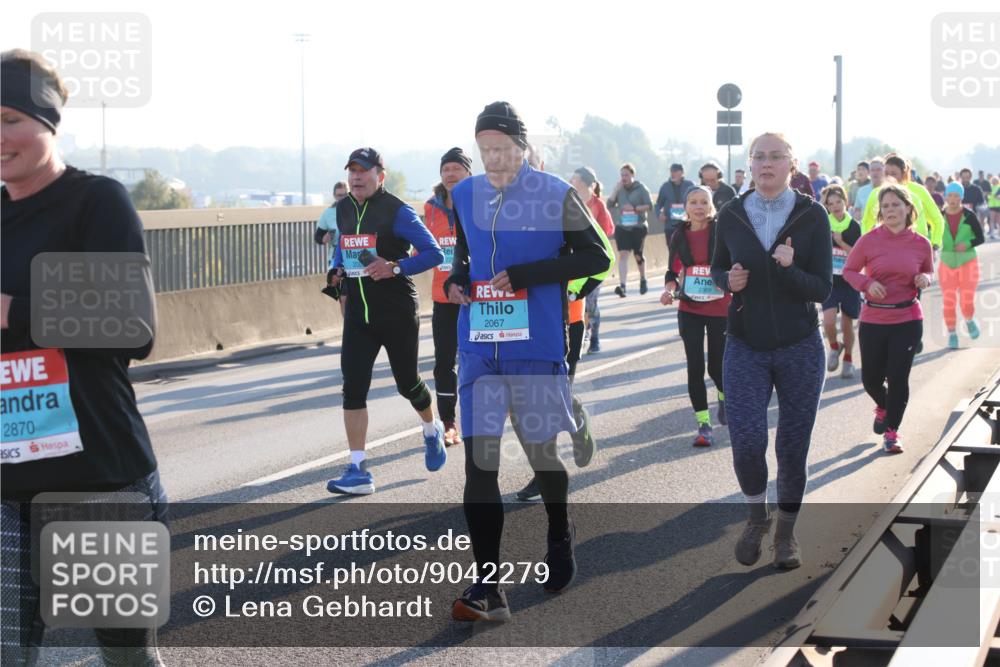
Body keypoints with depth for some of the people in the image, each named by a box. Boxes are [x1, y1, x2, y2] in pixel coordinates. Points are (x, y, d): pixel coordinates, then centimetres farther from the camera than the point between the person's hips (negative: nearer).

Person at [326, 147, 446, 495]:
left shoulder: (397, 211, -11)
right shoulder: (343, 209, 8)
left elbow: (434, 253, -12)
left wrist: (396, 267, -23)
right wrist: (337, 270, 8)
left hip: (398, 314, -4)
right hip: (358, 316, 5)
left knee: (407, 382, 10)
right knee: (353, 387, -7)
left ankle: (433, 431, 43)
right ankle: (358, 471, -5)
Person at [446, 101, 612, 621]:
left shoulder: (556, 196, -7)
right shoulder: (465, 196, 7)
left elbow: (596, 257, -6)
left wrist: (525, 275, -15)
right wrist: (456, 279, -1)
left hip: (537, 348, -3)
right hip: (478, 347, 3)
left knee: (542, 451, 11)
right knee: (479, 461, -6)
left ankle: (560, 539, 43)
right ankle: (487, 588, -5)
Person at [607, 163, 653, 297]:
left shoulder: (641, 189, -3)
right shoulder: (619, 189, 7)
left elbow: (649, 205, -10)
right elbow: (609, 205, 2)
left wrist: (634, 208, -22)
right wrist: (615, 190, -8)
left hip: (638, 227, -2)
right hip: (622, 227, 2)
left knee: (638, 255, 8)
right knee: (623, 254, -11)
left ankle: (643, 279, 34)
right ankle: (622, 285, -20)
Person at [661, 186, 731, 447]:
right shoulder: (680, 236, 4)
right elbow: (673, 272, 11)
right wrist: (668, 289, -8)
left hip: (720, 310, -2)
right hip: (689, 310, 2)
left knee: (717, 367, 3)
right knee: (695, 367, -2)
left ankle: (724, 396, 38)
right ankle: (703, 424, 7)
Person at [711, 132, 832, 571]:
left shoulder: (811, 216, -7)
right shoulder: (731, 216, -2)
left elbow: (822, 290, -9)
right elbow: (717, 269, 13)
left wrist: (789, 269, -28)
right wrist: (728, 281, -10)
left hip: (799, 348, 0)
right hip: (745, 348, 1)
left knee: (793, 445, 5)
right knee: (746, 440, -11)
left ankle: (786, 531, 26)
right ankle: (757, 518, 17)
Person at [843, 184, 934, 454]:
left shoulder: (921, 244, -2)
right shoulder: (869, 241, -7)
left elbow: (929, 272, 15)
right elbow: (849, 270, 3)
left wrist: (924, 279, -8)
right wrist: (867, 283, -16)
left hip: (908, 321, 0)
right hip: (873, 320, 0)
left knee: (898, 378, -3)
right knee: (871, 379, 9)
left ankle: (892, 430, 15)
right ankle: (883, 407, 44)